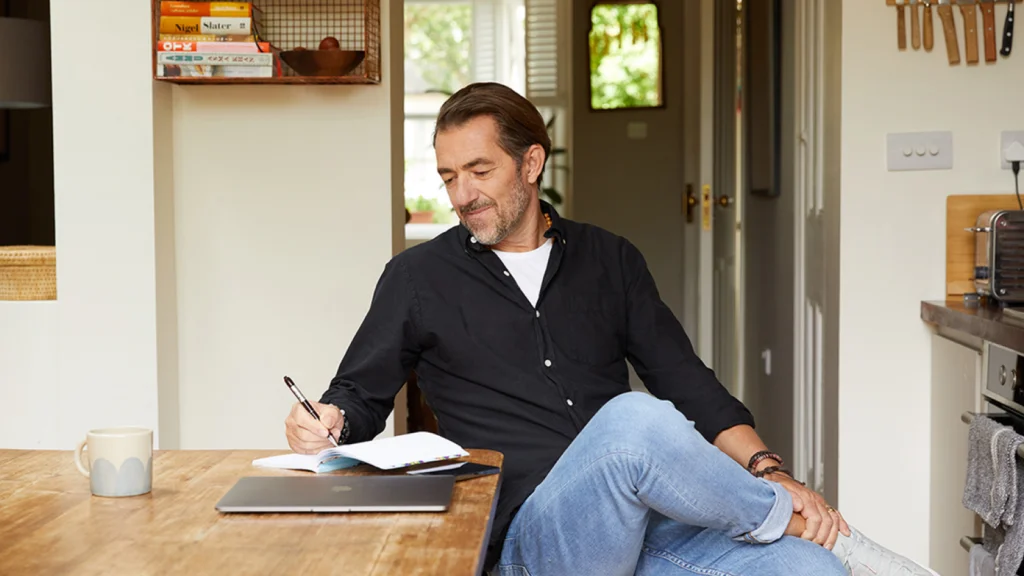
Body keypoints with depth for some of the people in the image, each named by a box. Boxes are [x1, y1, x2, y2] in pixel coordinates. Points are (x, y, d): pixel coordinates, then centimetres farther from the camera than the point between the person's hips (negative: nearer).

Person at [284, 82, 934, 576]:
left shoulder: (610, 260, 16)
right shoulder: (419, 277, 10)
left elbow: (688, 383, 12)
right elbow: (361, 394, 14)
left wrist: (767, 470, -3)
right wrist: (329, 423, -10)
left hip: (653, 517, 2)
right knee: (634, 419, -35)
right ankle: (789, 519, -12)